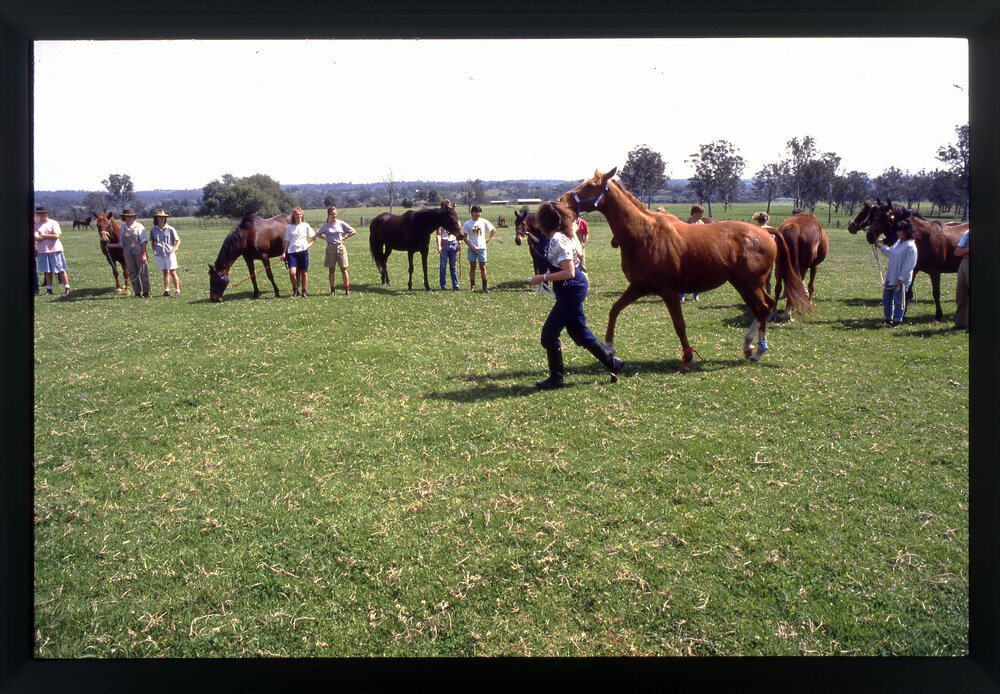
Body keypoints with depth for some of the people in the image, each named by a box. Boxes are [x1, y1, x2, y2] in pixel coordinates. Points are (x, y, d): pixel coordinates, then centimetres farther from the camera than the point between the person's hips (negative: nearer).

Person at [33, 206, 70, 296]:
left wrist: (44, 235, -10)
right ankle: (49, 289, 15)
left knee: (61, 270, -2)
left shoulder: (53, 223, -1)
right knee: (47, 271, 8)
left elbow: (56, 236, -12)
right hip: (42, 251, 3)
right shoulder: (36, 225, 7)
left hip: (55, 249, -3)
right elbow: (36, 238, -5)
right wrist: (49, 236, -13)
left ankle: (67, 288, 2)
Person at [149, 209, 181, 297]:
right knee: (165, 272, 8)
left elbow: (178, 240, 4)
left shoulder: (170, 229, -3)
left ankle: (177, 290, 2)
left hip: (169, 253, -3)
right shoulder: (153, 230, 5)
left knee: (172, 272, -2)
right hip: (159, 254, 3)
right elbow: (153, 242, 18)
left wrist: (175, 249, -8)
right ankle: (166, 290, 11)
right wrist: (154, 251, 8)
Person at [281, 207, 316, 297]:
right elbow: (287, 241, 9)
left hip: (303, 251, 0)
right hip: (292, 252, 0)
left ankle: (304, 291, 18)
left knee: (304, 273, 5)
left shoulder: (306, 225, 5)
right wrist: (284, 252, 4)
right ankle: (295, 290, 7)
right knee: (292, 272, -13)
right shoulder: (289, 227, 7)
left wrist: (309, 244, 0)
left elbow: (314, 237, 14)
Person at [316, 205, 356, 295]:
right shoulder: (326, 225, 3)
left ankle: (347, 290, 0)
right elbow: (318, 234, 15)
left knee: (343, 269, -2)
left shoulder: (341, 223, 1)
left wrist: (344, 238, -1)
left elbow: (353, 232, 5)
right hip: (330, 248, 1)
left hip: (340, 247, -1)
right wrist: (325, 239, 2)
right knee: (332, 270, 4)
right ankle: (332, 290, 9)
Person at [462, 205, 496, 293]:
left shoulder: (484, 222, 2)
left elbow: (494, 230, 12)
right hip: (472, 248, 0)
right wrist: (471, 247, -8)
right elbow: (465, 237, 1)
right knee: (472, 267, 4)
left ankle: (485, 287, 5)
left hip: (482, 247, 0)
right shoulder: (467, 224, 0)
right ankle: (473, 286, 9)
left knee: (483, 267, 1)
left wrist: (488, 238, 1)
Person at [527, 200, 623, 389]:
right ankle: (612, 362, 25)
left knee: (549, 334, -2)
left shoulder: (557, 240, -22)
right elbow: (579, 255, 21)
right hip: (573, 289, 10)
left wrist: (542, 278, -22)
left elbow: (569, 273, -26)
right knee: (579, 333, 17)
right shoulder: (566, 235, 6)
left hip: (571, 289, -10)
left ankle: (556, 377, 8)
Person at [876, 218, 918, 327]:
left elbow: (909, 265, -20)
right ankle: (888, 318, 29)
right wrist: (879, 246, 21)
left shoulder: (910, 246, -19)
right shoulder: (898, 243, 9)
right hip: (891, 277, 9)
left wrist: (901, 278, -21)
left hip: (901, 279, -9)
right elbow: (889, 252, 26)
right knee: (886, 297, 16)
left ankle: (897, 320, 14)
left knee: (898, 300, 3)